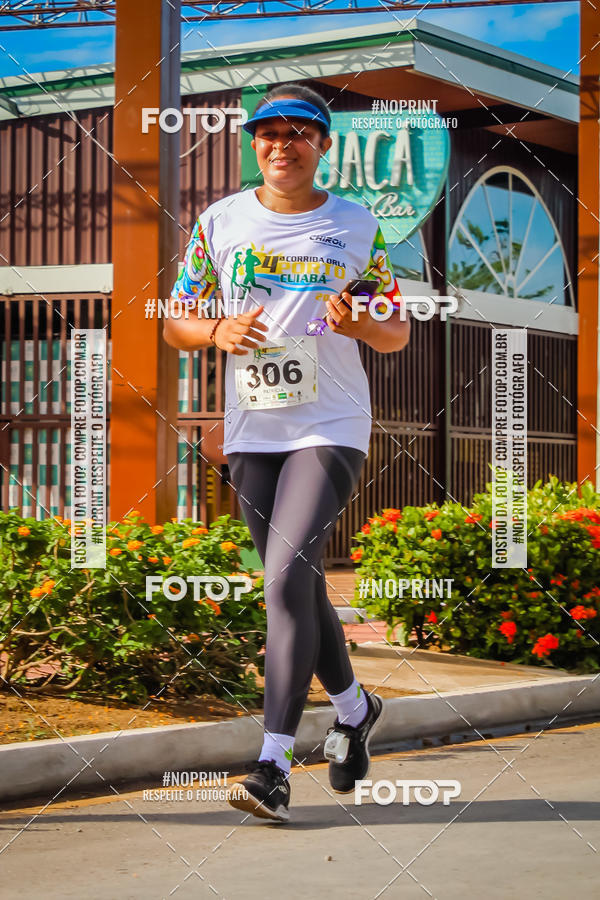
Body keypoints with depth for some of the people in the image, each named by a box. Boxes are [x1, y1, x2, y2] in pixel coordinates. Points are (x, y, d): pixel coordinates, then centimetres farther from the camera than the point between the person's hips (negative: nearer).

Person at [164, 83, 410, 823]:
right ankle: (354, 707, 37)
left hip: (331, 429, -3)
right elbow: (176, 324, 10)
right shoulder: (220, 222, 7)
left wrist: (361, 325, -15)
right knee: (295, 588, 12)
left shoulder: (358, 228, 3)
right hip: (251, 433, 4)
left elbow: (398, 334, 8)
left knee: (288, 575, -18)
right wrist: (218, 331, -12)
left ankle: (273, 766, -17)